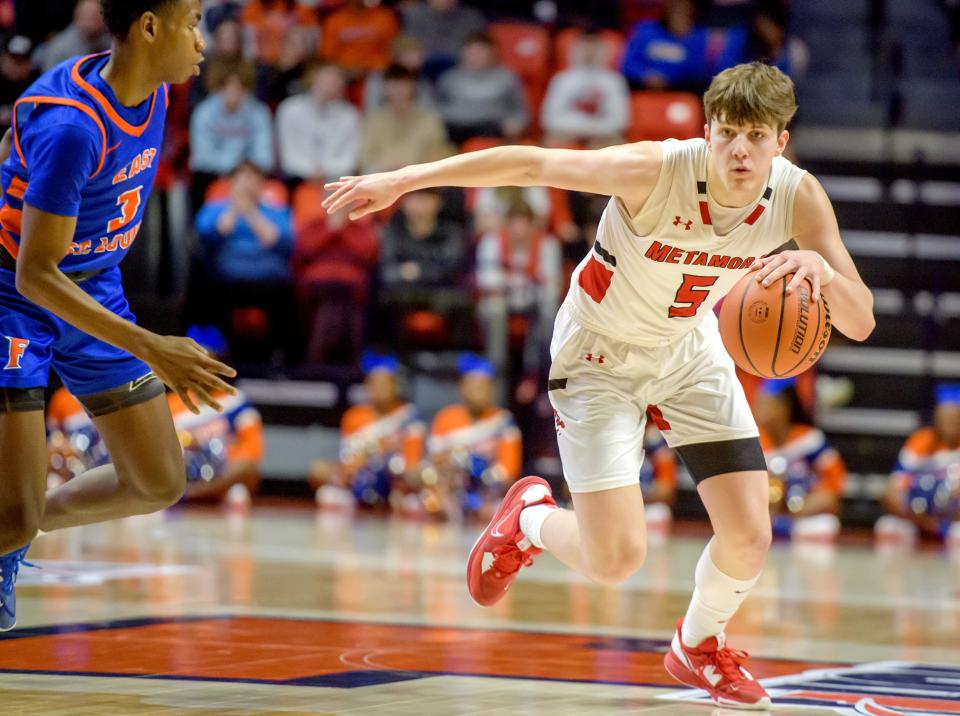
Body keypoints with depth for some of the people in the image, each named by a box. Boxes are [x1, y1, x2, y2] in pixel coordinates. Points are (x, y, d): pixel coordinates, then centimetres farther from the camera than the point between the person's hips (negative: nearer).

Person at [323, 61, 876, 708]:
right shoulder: (656, 171, -34)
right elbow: (530, 163, -25)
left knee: (749, 537, -5)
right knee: (615, 559, -14)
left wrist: (825, 272, -46)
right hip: (601, 357, -4)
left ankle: (701, 646, 30)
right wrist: (402, 180, -25)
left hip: (690, 350, 4)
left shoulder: (798, 197, -22)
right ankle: (531, 520, 24)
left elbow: (861, 324, -23)